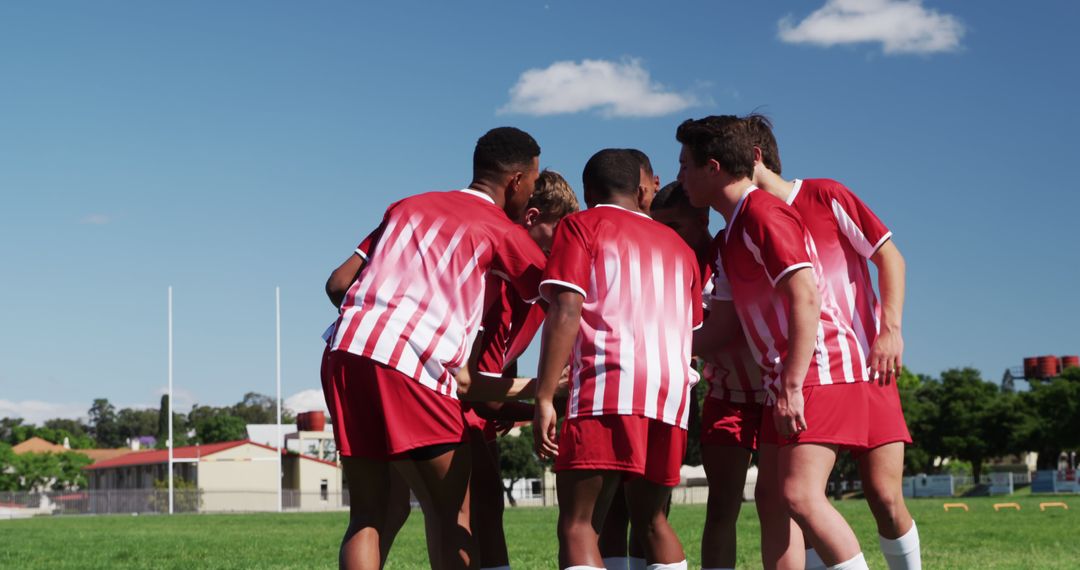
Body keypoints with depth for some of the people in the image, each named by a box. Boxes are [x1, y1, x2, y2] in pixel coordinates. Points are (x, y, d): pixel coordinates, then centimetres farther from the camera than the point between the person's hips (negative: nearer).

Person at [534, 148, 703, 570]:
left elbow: (565, 312, -4)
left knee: (577, 524, -7)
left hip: (610, 384, -6)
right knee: (650, 518, 18)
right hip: (672, 392, 6)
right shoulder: (677, 245, 27)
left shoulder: (582, 226, 9)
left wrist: (543, 398, -8)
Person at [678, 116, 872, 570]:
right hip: (784, 379, 10)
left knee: (800, 495, -19)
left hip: (820, 370, -10)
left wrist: (792, 387, -25)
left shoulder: (764, 214, -13)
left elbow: (805, 298, -22)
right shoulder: (728, 238, 17)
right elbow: (722, 327, 19)